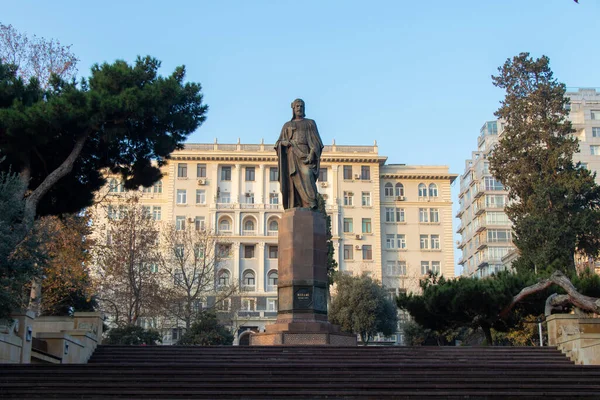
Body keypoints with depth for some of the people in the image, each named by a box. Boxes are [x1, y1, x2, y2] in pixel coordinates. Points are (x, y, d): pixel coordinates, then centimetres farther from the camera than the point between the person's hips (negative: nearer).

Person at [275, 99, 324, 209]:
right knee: (294, 180, -11)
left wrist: (312, 153, -14)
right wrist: (284, 142, -9)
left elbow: (316, 141, 5)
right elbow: (279, 143, 16)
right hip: (292, 154, 2)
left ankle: (313, 203, -37)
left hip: (306, 152, -2)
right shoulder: (287, 125, 22)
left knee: (307, 174, -27)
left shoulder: (311, 123, 16)